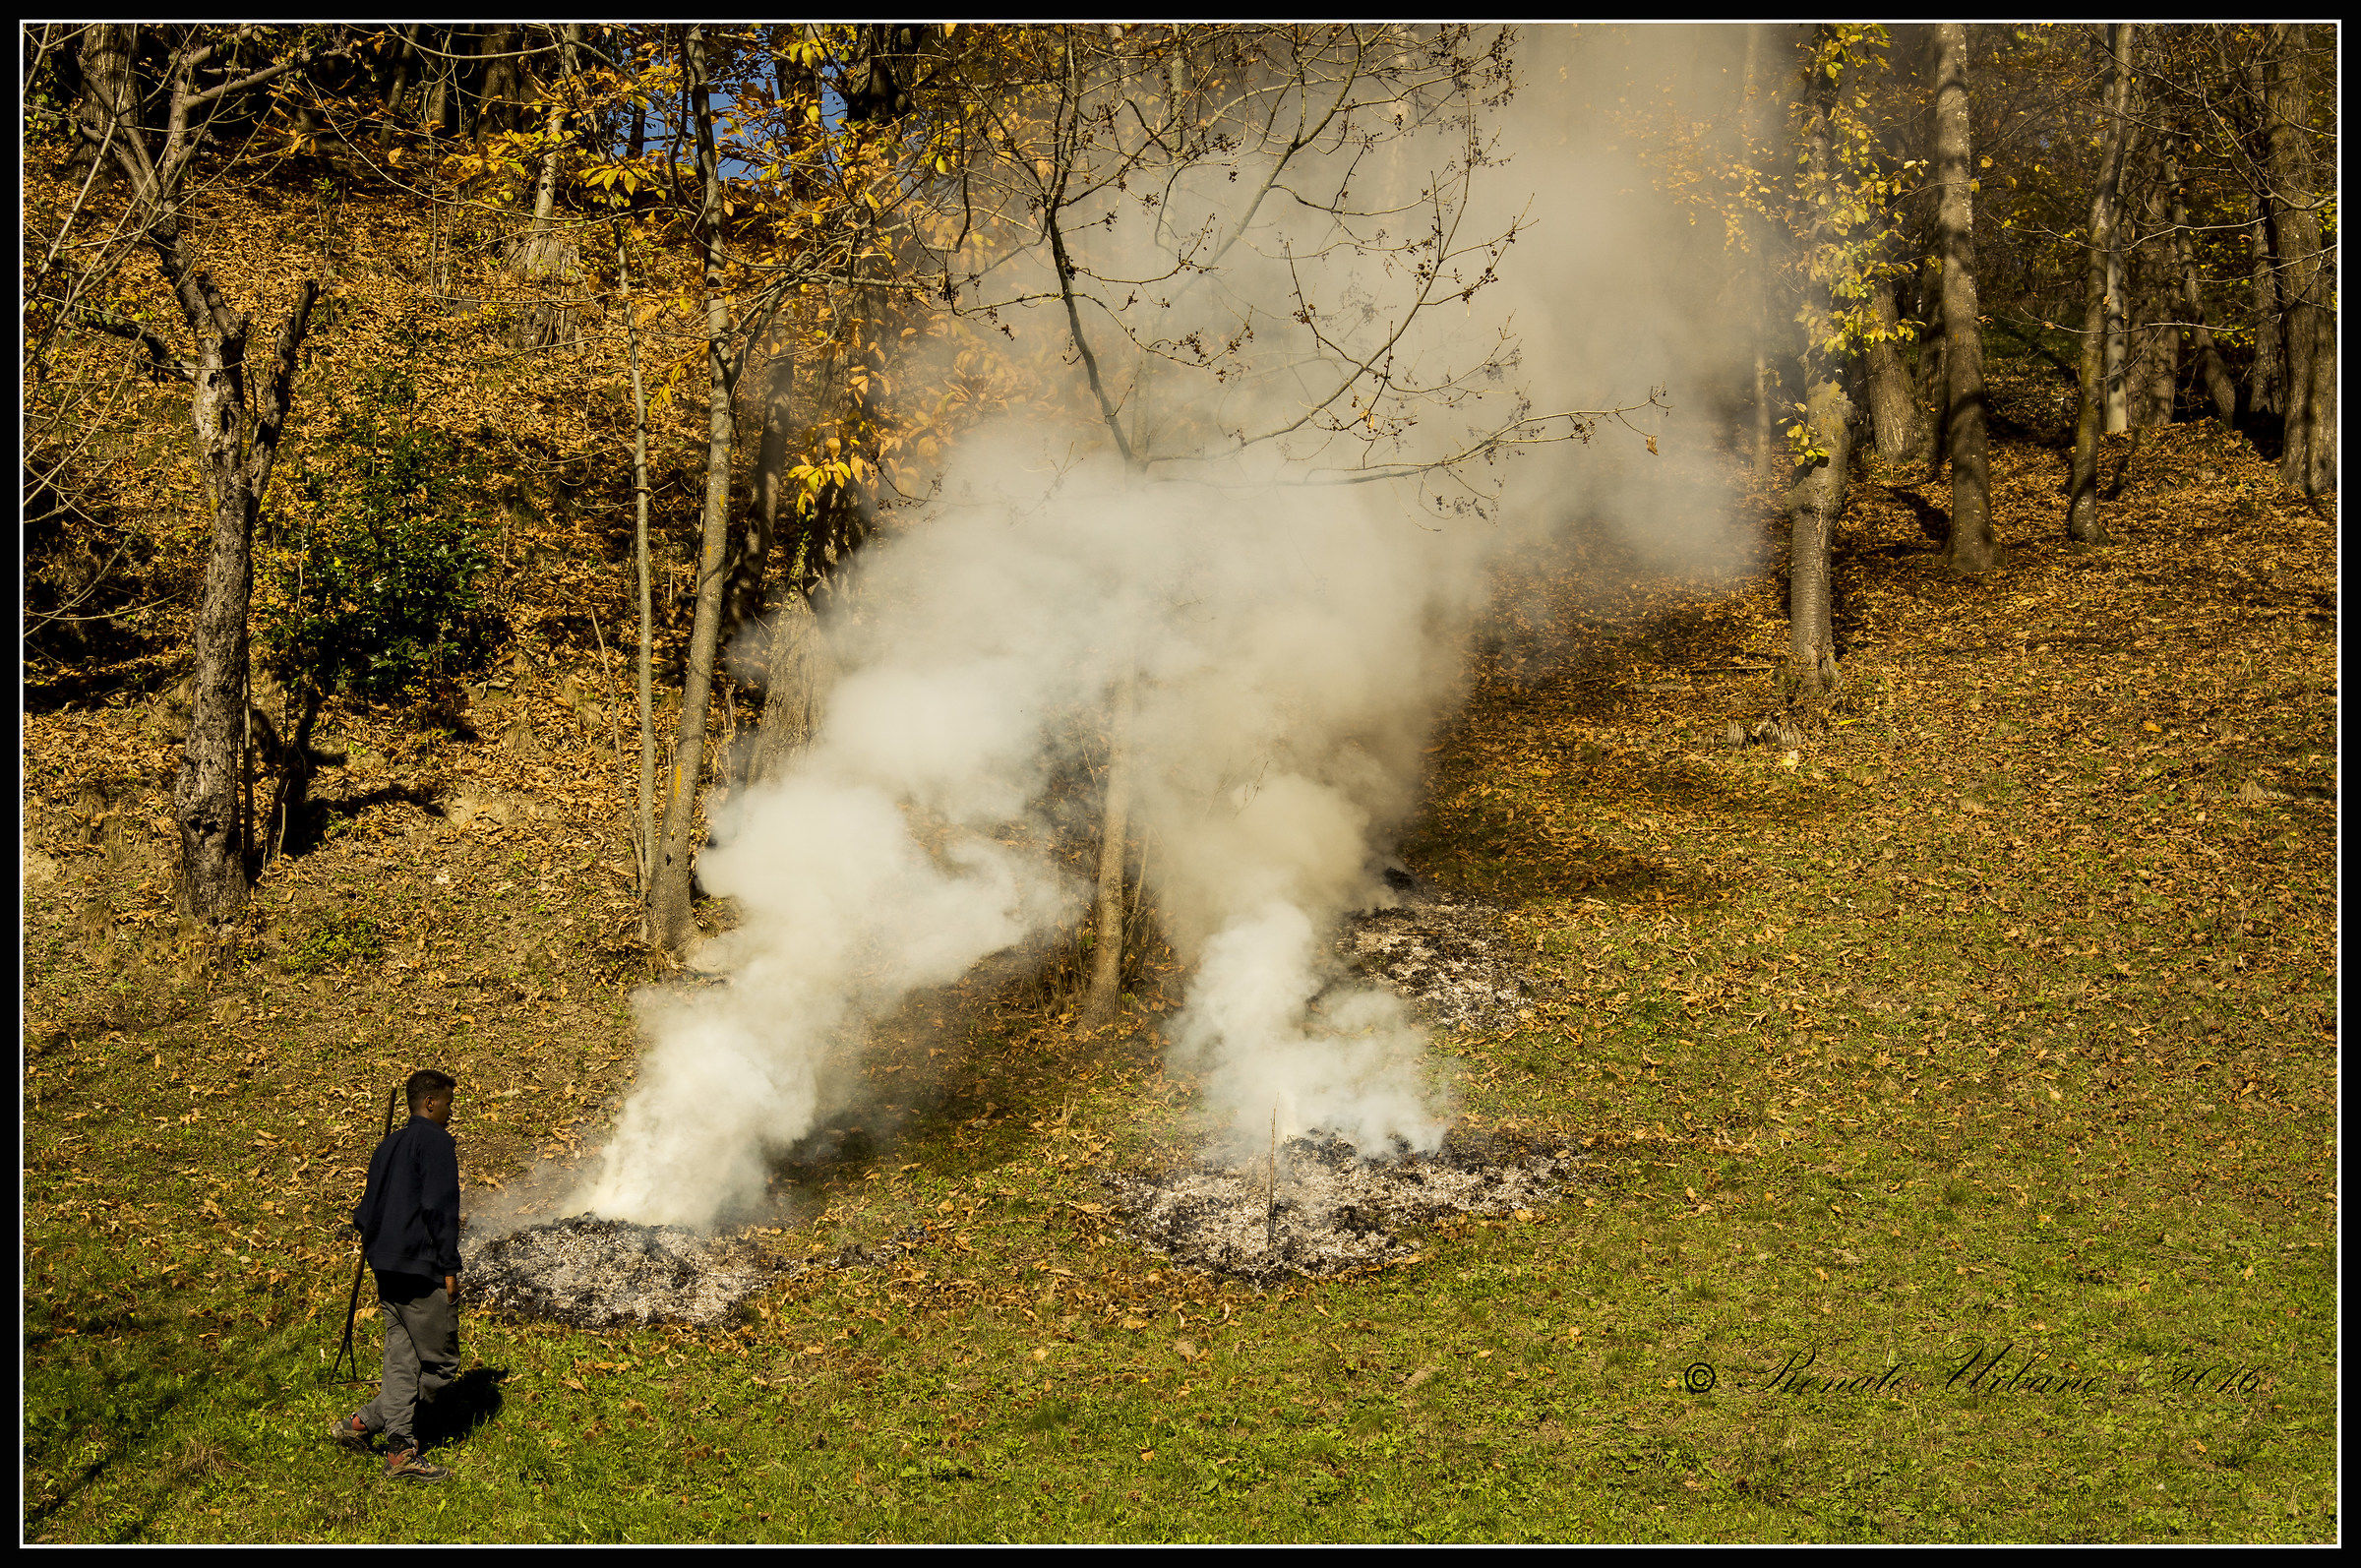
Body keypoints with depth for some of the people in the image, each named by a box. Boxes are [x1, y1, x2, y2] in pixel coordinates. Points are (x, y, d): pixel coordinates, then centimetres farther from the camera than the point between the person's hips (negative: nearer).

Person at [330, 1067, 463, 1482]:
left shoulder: (390, 1144, 18)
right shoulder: (436, 1142, -9)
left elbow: (366, 1210, 20)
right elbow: (440, 1207, -17)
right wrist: (450, 1268, -14)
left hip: (387, 1270, 9)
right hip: (422, 1269, -9)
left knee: (402, 1363, 9)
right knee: (440, 1365, -2)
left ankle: (401, 1452, 6)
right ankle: (364, 1423, -7)